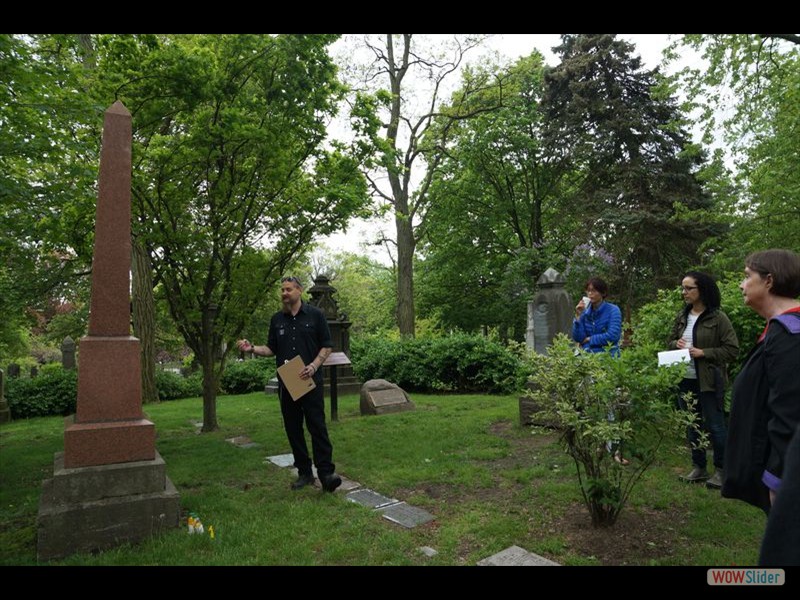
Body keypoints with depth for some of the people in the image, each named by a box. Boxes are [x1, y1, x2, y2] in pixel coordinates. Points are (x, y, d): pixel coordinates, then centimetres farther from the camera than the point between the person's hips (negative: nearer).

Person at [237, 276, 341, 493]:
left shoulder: (315, 315, 0)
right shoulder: (277, 319, 11)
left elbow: (327, 346, 0)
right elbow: (272, 349, 14)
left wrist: (314, 365, -15)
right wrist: (253, 349, -5)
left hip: (311, 381, -4)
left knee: (317, 426, -8)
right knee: (293, 428, 8)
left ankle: (326, 474, -6)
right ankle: (304, 473, 19)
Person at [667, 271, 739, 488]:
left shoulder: (718, 318, -10)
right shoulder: (682, 317, 8)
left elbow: (732, 350, -11)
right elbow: (671, 340, 19)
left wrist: (703, 353, -19)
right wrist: (676, 344, -4)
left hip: (709, 380, -6)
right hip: (685, 380, 6)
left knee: (714, 425, 4)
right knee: (692, 425, 14)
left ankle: (721, 470, 22)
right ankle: (698, 467, 28)